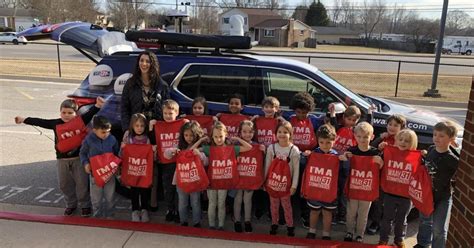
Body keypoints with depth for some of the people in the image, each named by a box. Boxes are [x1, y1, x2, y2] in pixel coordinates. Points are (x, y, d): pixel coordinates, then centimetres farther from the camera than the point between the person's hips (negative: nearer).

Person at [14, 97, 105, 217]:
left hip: (78, 158, -3)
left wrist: (97, 105, -37)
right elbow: (40, 122, 7)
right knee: (64, 184, 14)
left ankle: (85, 205, 20)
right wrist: (24, 119, 11)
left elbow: (89, 114, -19)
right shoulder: (56, 124, -1)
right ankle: (71, 204, 32)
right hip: (62, 159, 4)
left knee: (82, 183, 4)